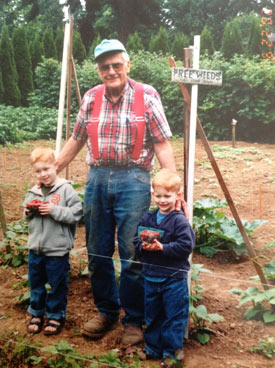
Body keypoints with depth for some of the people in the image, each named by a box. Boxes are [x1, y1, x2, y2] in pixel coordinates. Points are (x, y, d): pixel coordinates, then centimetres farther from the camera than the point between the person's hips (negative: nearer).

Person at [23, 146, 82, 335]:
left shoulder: (66, 189, -11)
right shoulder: (33, 192, 6)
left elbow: (76, 214, -18)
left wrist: (54, 210, -23)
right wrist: (28, 213, -4)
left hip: (57, 249, -5)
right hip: (35, 247, 5)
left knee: (57, 284, 9)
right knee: (36, 282, 17)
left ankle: (56, 315, 26)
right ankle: (37, 313, 35)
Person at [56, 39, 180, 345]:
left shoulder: (146, 96, -4)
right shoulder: (91, 98, 7)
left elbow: (162, 144, -5)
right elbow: (76, 140, 16)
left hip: (133, 181, -4)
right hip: (97, 178, 4)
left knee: (132, 255, 0)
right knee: (97, 253, 11)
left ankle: (133, 322, 18)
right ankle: (106, 311, 30)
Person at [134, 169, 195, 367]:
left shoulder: (180, 221, -12)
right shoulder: (147, 218, 4)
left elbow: (186, 246, -18)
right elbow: (136, 241, 7)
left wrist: (162, 247, -22)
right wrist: (143, 246, -14)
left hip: (174, 278, -5)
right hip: (151, 276, 5)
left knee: (174, 316, 5)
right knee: (152, 316, 18)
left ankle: (171, 351, 20)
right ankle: (153, 348, 33)